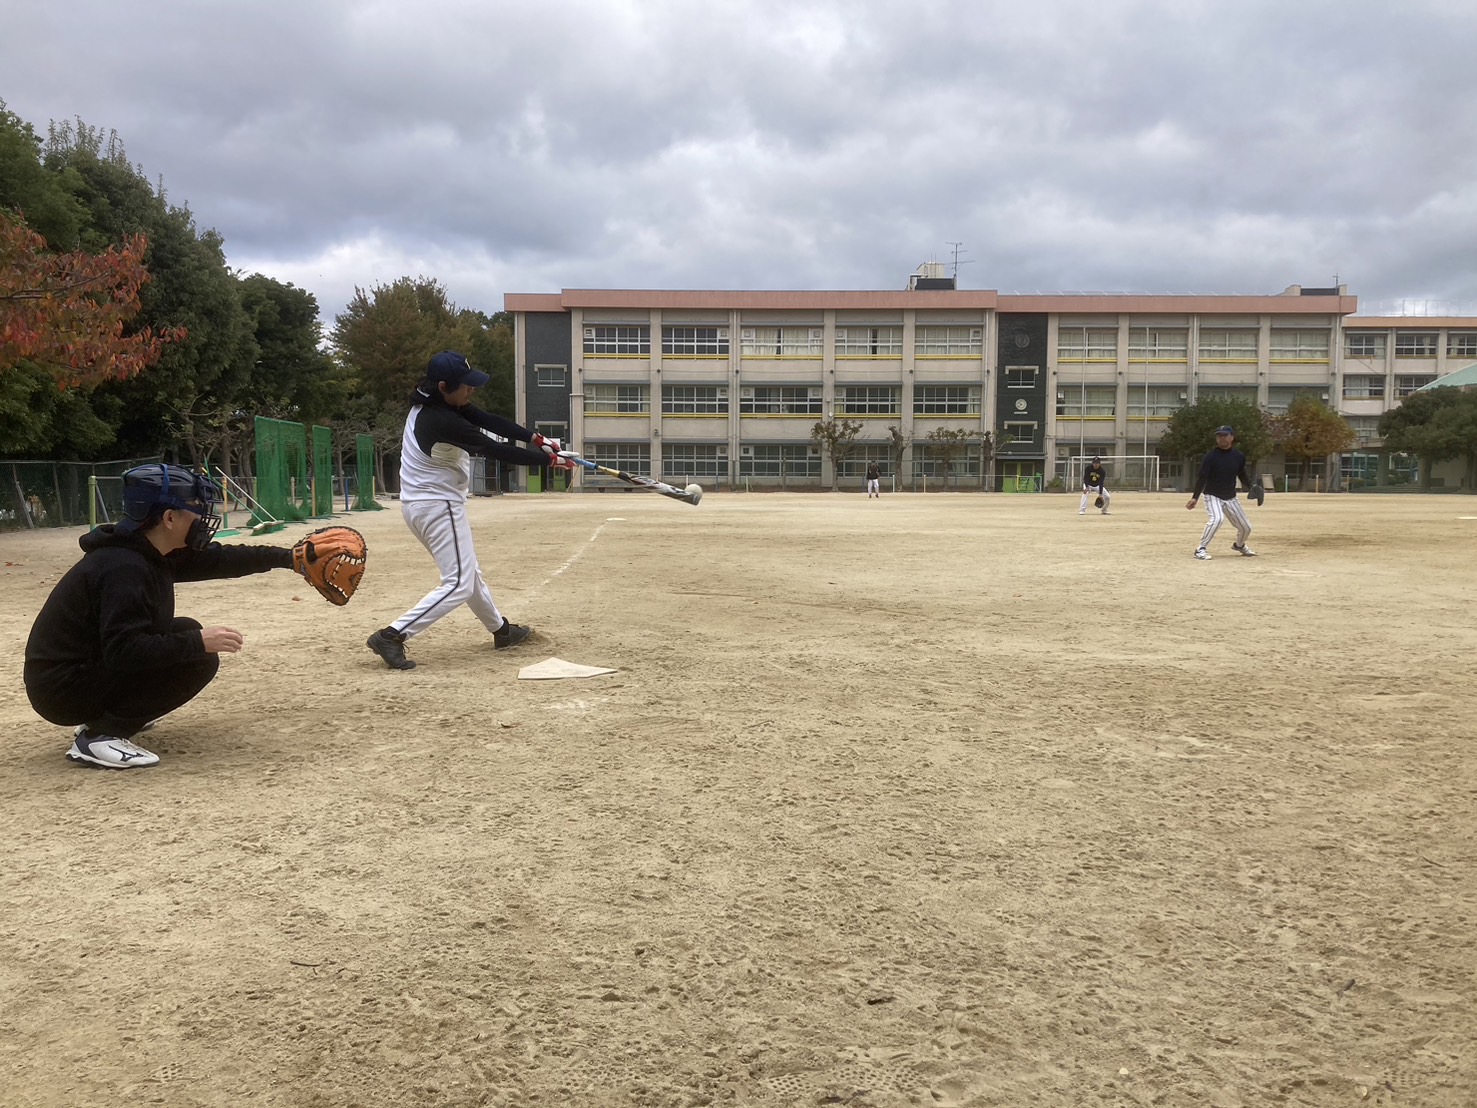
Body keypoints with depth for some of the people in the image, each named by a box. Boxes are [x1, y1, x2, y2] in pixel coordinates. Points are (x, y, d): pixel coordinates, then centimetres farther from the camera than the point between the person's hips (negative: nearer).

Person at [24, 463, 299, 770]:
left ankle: (102, 719, 14)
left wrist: (288, 557, 8)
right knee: (199, 660, -16)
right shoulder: (125, 568, -25)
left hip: (91, 666, 10)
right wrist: (197, 643, -31)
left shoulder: (151, 552, 3)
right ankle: (101, 736, -15)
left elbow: (219, 559, 10)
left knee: (187, 634, 15)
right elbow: (123, 650, -31)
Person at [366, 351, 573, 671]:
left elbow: (488, 421, 2)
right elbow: (494, 449, -23)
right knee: (459, 584, -7)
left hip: (419, 503, 11)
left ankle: (502, 631, 39)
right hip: (437, 506, -11)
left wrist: (534, 438, -7)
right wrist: (548, 460, -16)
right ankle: (392, 635, -10)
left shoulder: (438, 404, 2)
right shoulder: (442, 421, -27)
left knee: (468, 571, 22)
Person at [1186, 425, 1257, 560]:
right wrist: (1195, 497, -23)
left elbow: (1242, 475, 11)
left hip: (1230, 497, 5)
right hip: (1213, 496, -5)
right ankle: (1201, 549, -22)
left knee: (1246, 526, 9)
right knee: (1217, 518, -33)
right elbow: (1202, 478, -15)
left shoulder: (1239, 456, -1)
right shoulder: (1211, 457, -13)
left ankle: (1239, 545, 41)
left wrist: (1251, 488, -6)